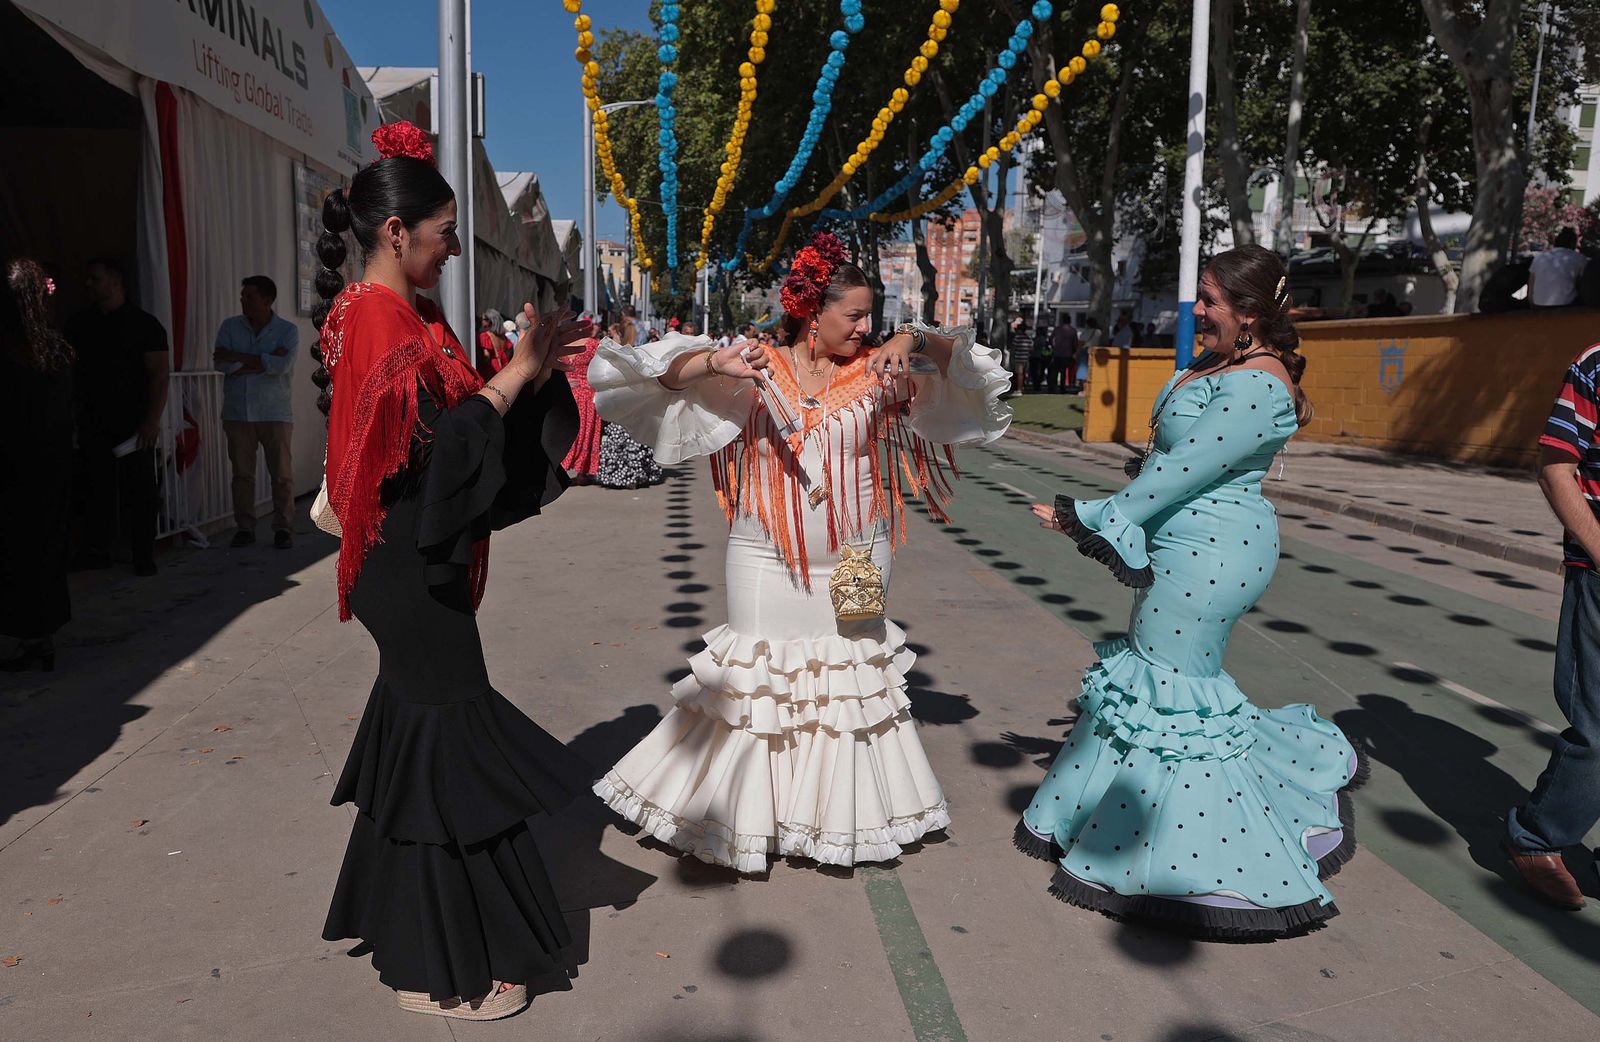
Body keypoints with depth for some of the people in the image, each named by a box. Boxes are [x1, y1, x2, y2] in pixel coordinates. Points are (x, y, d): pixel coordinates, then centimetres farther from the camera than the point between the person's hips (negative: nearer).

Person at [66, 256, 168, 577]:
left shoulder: (144, 324, -1)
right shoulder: (79, 324, 13)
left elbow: (159, 374, -6)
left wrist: (152, 420, -14)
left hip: (134, 426, -4)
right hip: (93, 425, 4)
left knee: (139, 491, -1)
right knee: (96, 487, 5)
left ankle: (143, 556, 5)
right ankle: (96, 551, 12)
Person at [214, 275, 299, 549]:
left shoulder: (288, 330, 0)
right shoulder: (229, 326, 7)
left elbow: (281, 366, -16)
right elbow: (221, 363, -7)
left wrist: (237, 357, -12)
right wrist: (263, 362, -12)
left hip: (275, 413, -2)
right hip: (238, 412, 2)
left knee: (282, 474, -2)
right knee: (242, 473, 5)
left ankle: (283, 528, 6)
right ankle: (244, 528, 13)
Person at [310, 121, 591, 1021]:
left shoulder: (383, 313, 12)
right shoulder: (386, 321, -18)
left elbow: (456, 412, 12)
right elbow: (438, 445, -25)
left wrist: (533, 367, 4)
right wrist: (522, 370, -18)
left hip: (414, 562, 10)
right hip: (414, 564, -10)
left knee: (418, 720, 19)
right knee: (442, 734, -1)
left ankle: (399, 916, 37)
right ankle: (442, 968, 14)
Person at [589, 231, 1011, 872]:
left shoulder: (874, 372, 2)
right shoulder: (755, 371, -2)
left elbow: (967, 364, 4)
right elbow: (662, 375, -5)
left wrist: (914, 340, -15)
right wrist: (717, 360, -24)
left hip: (854, 564, 2)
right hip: (767, 562, -2)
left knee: (853, 678, 10)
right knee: (759, 681, 6)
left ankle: (845, 813, 28)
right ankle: (747, 815, 25)